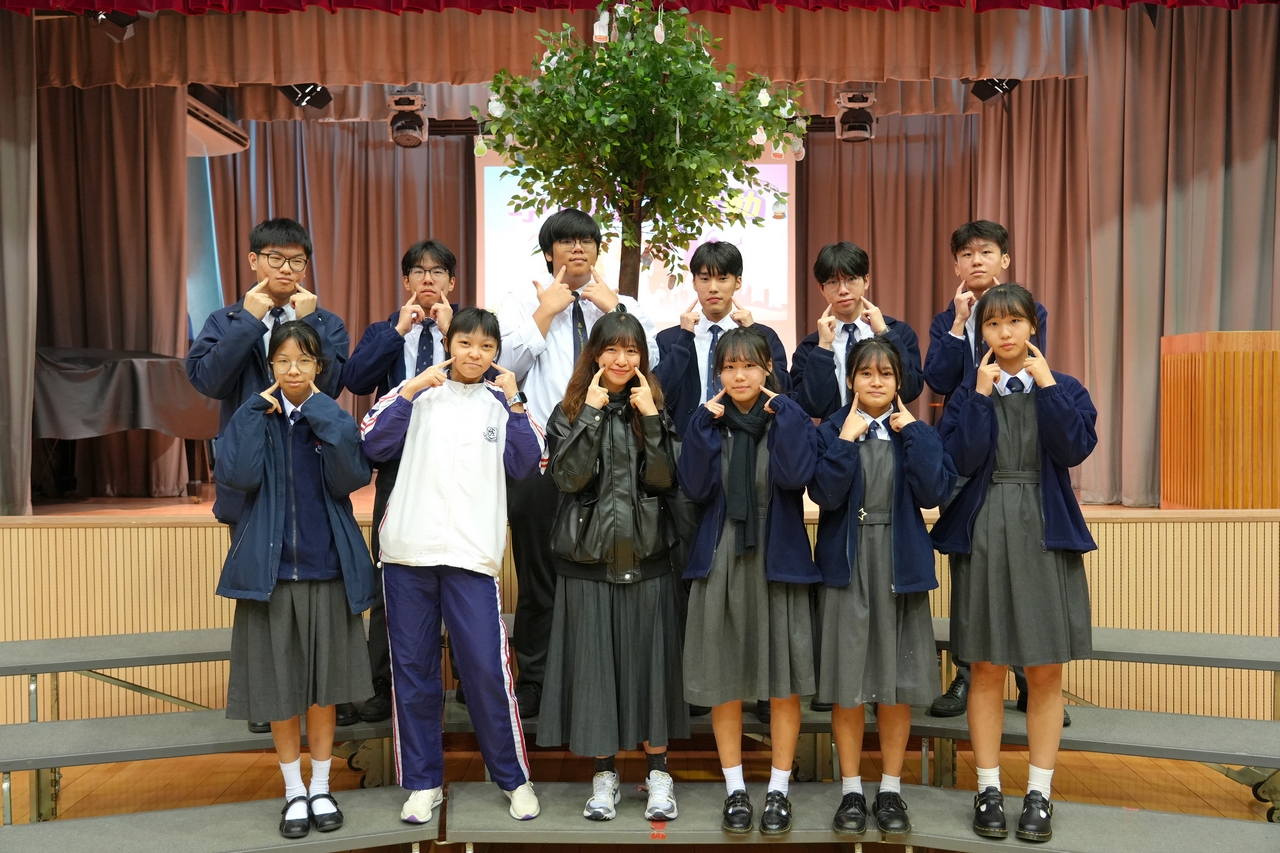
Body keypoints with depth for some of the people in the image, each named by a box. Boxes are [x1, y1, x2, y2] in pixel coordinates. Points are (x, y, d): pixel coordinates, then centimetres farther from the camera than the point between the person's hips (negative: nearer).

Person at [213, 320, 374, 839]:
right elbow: (238, 475, -16)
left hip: (326, 568, 0)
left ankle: (321, 788, 25)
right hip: (269, 569, 0)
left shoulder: (335, 419, 1)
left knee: (323, 685, 8)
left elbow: (350, 478, -17)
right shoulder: (253, 418, 2)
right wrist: (258, 411, -12)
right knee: (278, 686, 8)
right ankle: (294, 792, 24)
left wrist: (323, 413, -16)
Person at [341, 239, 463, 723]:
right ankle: (385, 687, 17)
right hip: (398, 465, 2)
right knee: (390, 578, 5)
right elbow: (355, 380, -9)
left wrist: (450, 331, -16)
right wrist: (399, 331, -12)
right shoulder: (383, 333, 10)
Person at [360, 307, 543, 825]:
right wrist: (410, 390, -8)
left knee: (488, 669, -4)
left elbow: (525, 467, -1)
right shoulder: (417, 391, 9)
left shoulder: (499, 402, 11)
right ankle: (423, 781, 21)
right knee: (412, 668, 7)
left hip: (472, 553, -1)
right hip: (409, 549, 1)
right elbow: (374, 445, -3)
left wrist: (514, 403, -7)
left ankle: (513, 777, 13)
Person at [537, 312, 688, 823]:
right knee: (595, 663, 6)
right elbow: (568, 477, -12)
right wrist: (592, 413, -14)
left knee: (650, 661, 5)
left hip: (647, 557, 1)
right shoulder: (571, 411, 4)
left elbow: (664, 480, -6)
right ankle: (604, 774, 20)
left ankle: (658, 772, 18)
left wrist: (649, 418, -14)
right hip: (589, 558, 0)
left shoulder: (656, 408, 6)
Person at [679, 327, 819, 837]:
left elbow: (795, 476, -17)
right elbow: (695, 488, -8)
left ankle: (778, 790, 20)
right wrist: (708, 425, -10)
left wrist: (781, 415, -13)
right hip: (720, 560, 2)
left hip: (777, 560, -1)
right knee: (724, 680, 8)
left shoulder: (789, 417, 1)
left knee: (783, 682, 4)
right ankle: (735, 789, 22)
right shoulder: (708, 420, 6)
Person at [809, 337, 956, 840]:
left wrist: (912, 433, -11)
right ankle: (851, 790, 18)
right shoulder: (832, 431, 1)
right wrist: (846, 438, -16)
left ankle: (891, 790, 22)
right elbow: (826, 493, -14)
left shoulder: (917, 433, 6)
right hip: (847, 565, -1)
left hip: (900, 566, 1)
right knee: (847, 680, 4)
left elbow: (933, 492, -11)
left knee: (897, 682, 8)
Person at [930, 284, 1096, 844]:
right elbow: (961, 458, -11)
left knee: (1045, 671, 5)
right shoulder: (967, 393, 5)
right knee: (987, 669, 5)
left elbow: (1076, 447, -12)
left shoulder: (1064, 389, 7)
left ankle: (1039, 793, 17)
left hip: (1046, 536, 1)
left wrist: (1046, 385, -11)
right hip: (983, 536, 0)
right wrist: (982, 394, -11)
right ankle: (989, 789, 17)